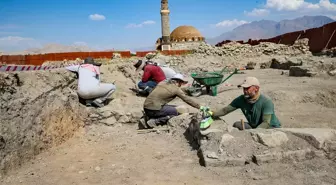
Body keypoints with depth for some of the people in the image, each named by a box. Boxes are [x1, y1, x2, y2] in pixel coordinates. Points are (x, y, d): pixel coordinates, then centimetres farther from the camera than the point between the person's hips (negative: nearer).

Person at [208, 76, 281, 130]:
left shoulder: (266, 102, -25)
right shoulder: (241, 99, -11)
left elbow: (266, 123, -31)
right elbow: (225, 110, -10)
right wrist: (212, 113, -27)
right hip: (254, 127, 5)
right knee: (237, 125, -17)